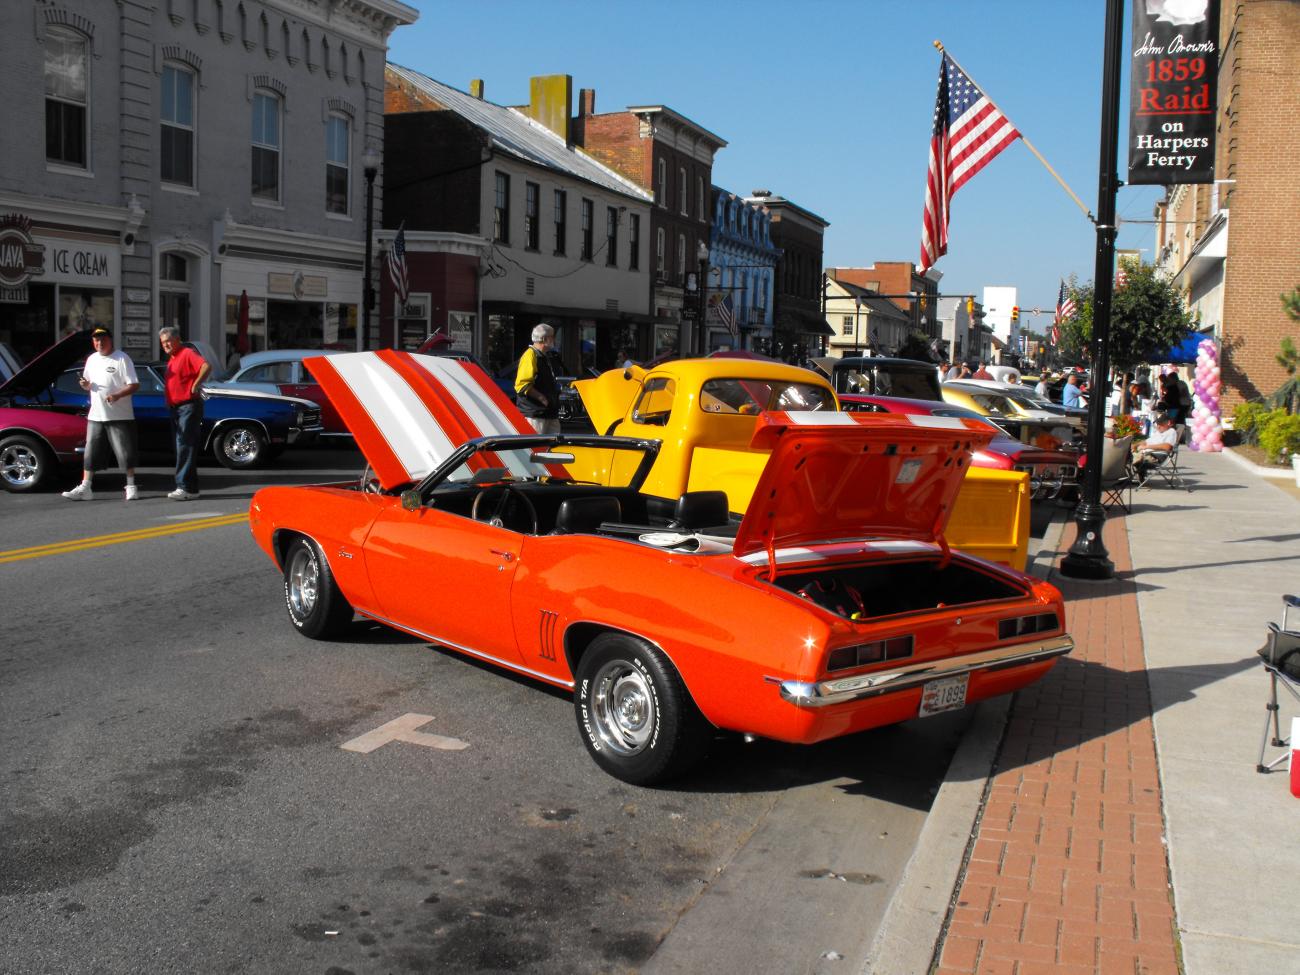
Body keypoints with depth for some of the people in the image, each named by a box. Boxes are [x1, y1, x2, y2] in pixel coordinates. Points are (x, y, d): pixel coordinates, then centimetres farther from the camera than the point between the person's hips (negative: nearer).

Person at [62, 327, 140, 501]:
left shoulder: (122, 359, -5)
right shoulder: (92, 359, 15)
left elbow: (134, 385, -10)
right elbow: (88, 383, 24)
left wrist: (117, 395, -25)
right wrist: (85, 385, 0)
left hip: (119, 416, -6)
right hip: (95, 415, 6)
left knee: (125, 452, -1)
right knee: (90, 453, 6)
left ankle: (131, 487, 8)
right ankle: (85, 488, 11)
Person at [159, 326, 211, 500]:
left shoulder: (187, 353, -10)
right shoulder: (172, 359, 19)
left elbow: (206, 366, -26)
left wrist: (195, 385, -20)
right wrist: (169, 404, 16)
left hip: (189, 406, -10)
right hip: (176, 408, 10)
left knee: (185, 446, -13)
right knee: (183, 448, 11)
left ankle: (185, 487, -15)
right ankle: (191, 488, 15)